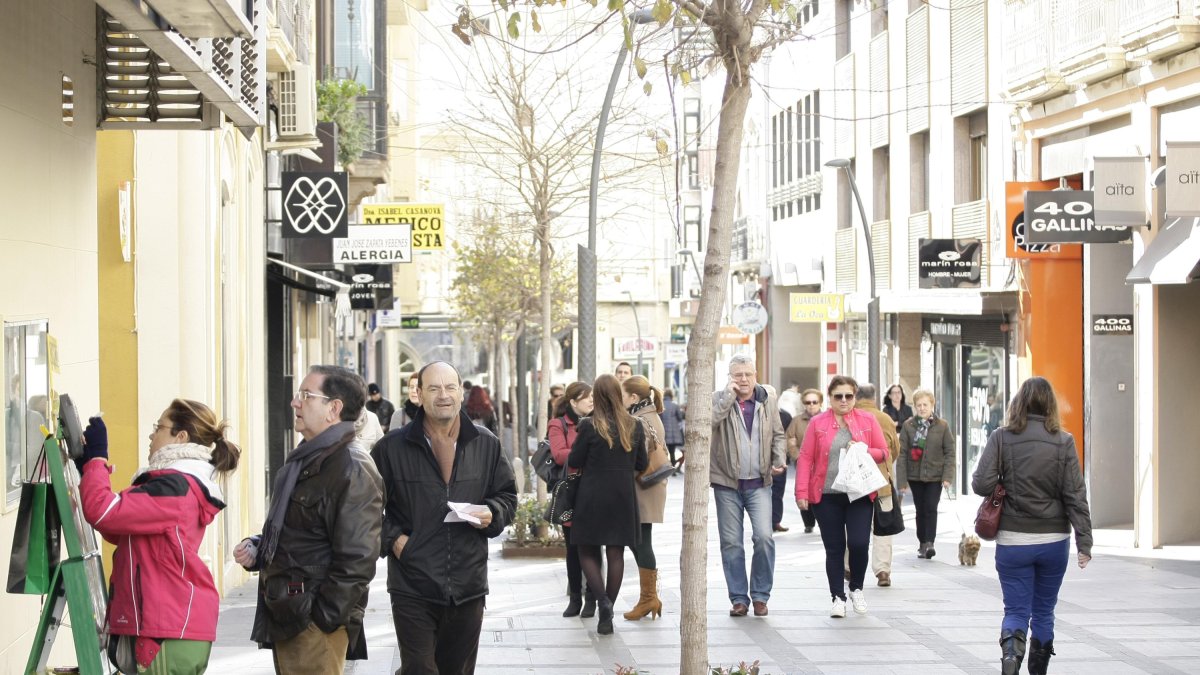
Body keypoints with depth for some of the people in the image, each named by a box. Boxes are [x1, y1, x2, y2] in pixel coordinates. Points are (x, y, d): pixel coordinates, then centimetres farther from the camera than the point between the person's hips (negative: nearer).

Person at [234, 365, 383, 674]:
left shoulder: (353, 469, -16)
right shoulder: (304, 460, 16)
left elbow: (356, 560, -22)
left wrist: (323, 618, -21)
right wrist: (256, 549, 9)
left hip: (315, 624, -10)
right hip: (286, 615, 10)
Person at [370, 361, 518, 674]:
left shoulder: (486, 445, 6)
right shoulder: (391, 448, -3)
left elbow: (507, 495, 16)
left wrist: (492, 514, -4)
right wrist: (391, 538, -8)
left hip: (469, 587, 3)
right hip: (413, 587, -3)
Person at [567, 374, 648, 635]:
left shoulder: (589, 426, -12)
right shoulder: (634, 426, -1)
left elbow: (573, 462, -6)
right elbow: (641, 464, 8)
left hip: (592, 496, -3)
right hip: (623, 497, 3)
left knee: (587, 551, 8)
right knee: (616, 553, 7)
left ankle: (602, 598, -16)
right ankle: (606, 618, 7)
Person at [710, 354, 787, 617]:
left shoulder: (767, 400, 6)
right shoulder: (720, 399, 0)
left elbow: (778, 435, 13)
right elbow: (708, 420, -20)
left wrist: (779, 460, -2)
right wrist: (729, 394, -19)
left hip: (759, 483, 1)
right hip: (727, 483, 0)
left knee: (764, 537, -11)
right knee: (731, 543, 3)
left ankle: (760, 595, 3)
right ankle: (738, 598, 12)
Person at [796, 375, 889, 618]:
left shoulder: (868, 420, 6)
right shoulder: (817, 423, 3)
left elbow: (884, 452, 10)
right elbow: (805, 458, 1)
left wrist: (864, 451, -11)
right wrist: (802, 491, -6)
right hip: (826, 496, 0)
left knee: (859, 543, -10)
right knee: (834, 548, 3)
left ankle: (856, 588, 14)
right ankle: (838, 597, 12)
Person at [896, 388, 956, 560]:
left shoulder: (942, 426, -2)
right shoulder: (908, 426, -2)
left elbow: (950, 452, -1)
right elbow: (902, 453, -3)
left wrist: (947, 476, -9)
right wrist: (902, 479, -8)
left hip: (935, 476, -1)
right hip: (915, 475, 1)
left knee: (931, 508, -10)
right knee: (920, 510, 9)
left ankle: (929, 542, -12)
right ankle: (922, 543, 18)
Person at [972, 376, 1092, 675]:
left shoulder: (1002, 438, -6)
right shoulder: (1063, 441, -5)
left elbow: (981, 484, -12)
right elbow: (1075, 495, -6)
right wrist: (1084, 543, -4)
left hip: (1013, 540, -1)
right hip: (1054, 540, 1)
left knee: (1016, 611, 4)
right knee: (1043, 611, 16)